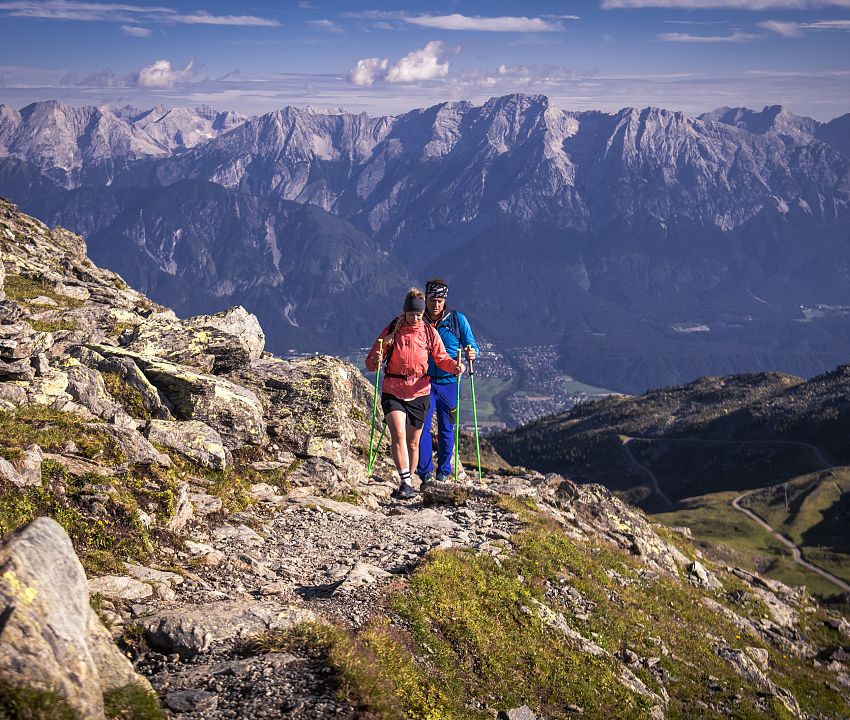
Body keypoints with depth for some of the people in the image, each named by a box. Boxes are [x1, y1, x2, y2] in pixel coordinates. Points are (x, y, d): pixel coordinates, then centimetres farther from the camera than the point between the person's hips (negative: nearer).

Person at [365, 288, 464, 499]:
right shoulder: (391, 331, -2)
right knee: (398, 434, -21)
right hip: (392, 392, -2)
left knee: (413, 443, 9)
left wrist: (455, 366, -14)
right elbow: (370, 362, -1)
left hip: (419, 394, 2)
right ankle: (406, 483, -21)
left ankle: (406, 483, 26)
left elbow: (441, 359, 7)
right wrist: (376, 361, -25)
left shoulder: (429, 333, 2)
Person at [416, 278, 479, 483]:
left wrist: (472, 353, -19)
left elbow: (472, 345, 3)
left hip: (449, 382, 0)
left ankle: (444, 472, 20)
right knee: (423, 427, -8)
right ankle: (426, 472, 0)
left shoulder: (458, 319, 0)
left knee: (446, 430, 7)